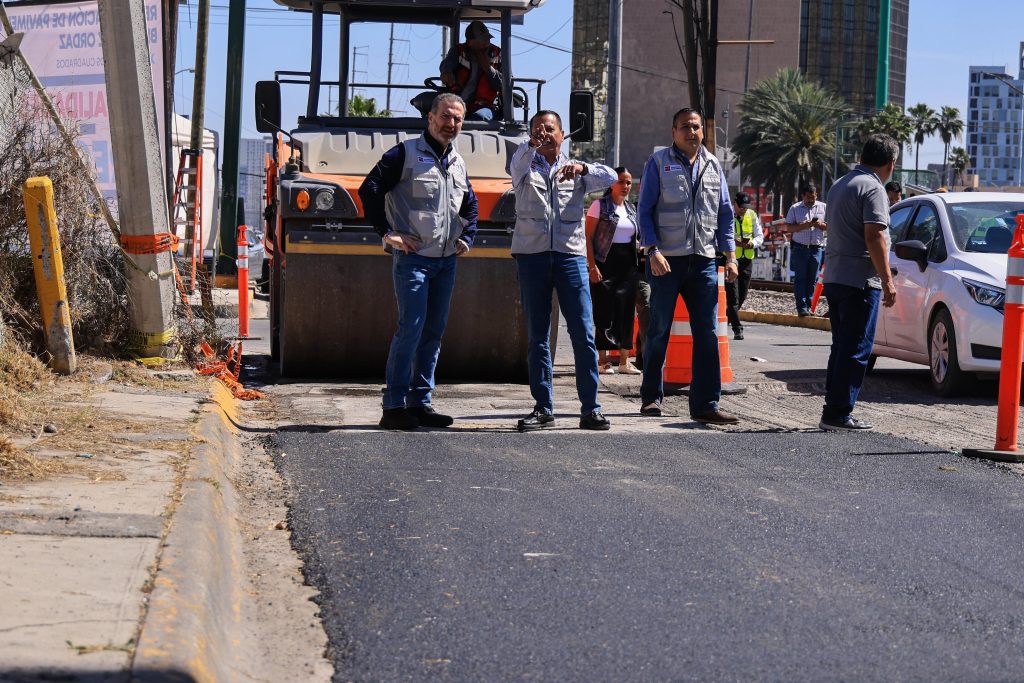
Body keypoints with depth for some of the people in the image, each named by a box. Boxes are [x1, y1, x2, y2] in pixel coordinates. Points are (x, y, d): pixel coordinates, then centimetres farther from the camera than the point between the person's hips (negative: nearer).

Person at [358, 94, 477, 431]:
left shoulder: (457, 164, 16)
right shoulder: (405, 154, -5)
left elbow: (470, 205, 32)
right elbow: (369, 190, -9)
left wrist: (466, 238, 17)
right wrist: (386, 233, -12)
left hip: (446, 261, 7)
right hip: (413, 257, -7)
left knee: (434, 331, 7)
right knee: (410, 328, -11)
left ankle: (420, 402, 14)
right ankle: (394, 407, -8)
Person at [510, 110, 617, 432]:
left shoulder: (576, 169, 14)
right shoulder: (526, 167, 11)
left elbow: (609, 178, -4)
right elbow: (518, 162, -14)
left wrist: (582, 168, -25)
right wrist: (532, 145, -38)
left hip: (570, 254, 0)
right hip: (532, 255, 0)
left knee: (584, 333, -5)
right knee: (537, 336, 3)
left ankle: (591, 408, -2)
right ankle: (543, 408, 8)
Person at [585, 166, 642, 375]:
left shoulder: (631, 208, 15)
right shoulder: (599, 205, -3)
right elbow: (588, 237, -8)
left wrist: (636, 265, 14)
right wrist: (592, 266, -16)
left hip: (627, 264, 6)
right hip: (605, 263, -6)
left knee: (626, 311, 5)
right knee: (604, 312, -6)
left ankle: (624, 361, 10)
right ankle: (602, 361, 0)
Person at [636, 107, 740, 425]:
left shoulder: (713, 166, 14)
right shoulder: (659, 162, 1)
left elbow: (725, 214, 16)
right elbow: (644, 210, -2)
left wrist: (730, 255, 6)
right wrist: (653, 250, -13)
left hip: (703, 261, 4)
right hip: (667, 260, -3)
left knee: (707, 334, -1)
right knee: (659, 331, 4)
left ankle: (705, 404, 1)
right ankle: (651, 398, 16)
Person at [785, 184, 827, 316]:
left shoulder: (823, 207, 10)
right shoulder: (795, 208, 6)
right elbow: (789, 227, -1)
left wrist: (821, 225, -11)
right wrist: (804, 225, -16)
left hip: (816, 248, 1)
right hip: (799, 248, -1)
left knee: (812, 279, 3)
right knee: (800, 278, -4)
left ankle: (809, 306, 9)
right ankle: (802, 307, -5)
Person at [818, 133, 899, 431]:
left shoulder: (839, 185, 17)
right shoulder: (873, 188, -11)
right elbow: (874, 237, -18)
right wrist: (888, 280, -16)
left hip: (833, 279, 9)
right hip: (860, 281, -9)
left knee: (842, 347, 13)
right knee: (856, 350, -5)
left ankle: (833, 410, 14)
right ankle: (839, 413, -7)